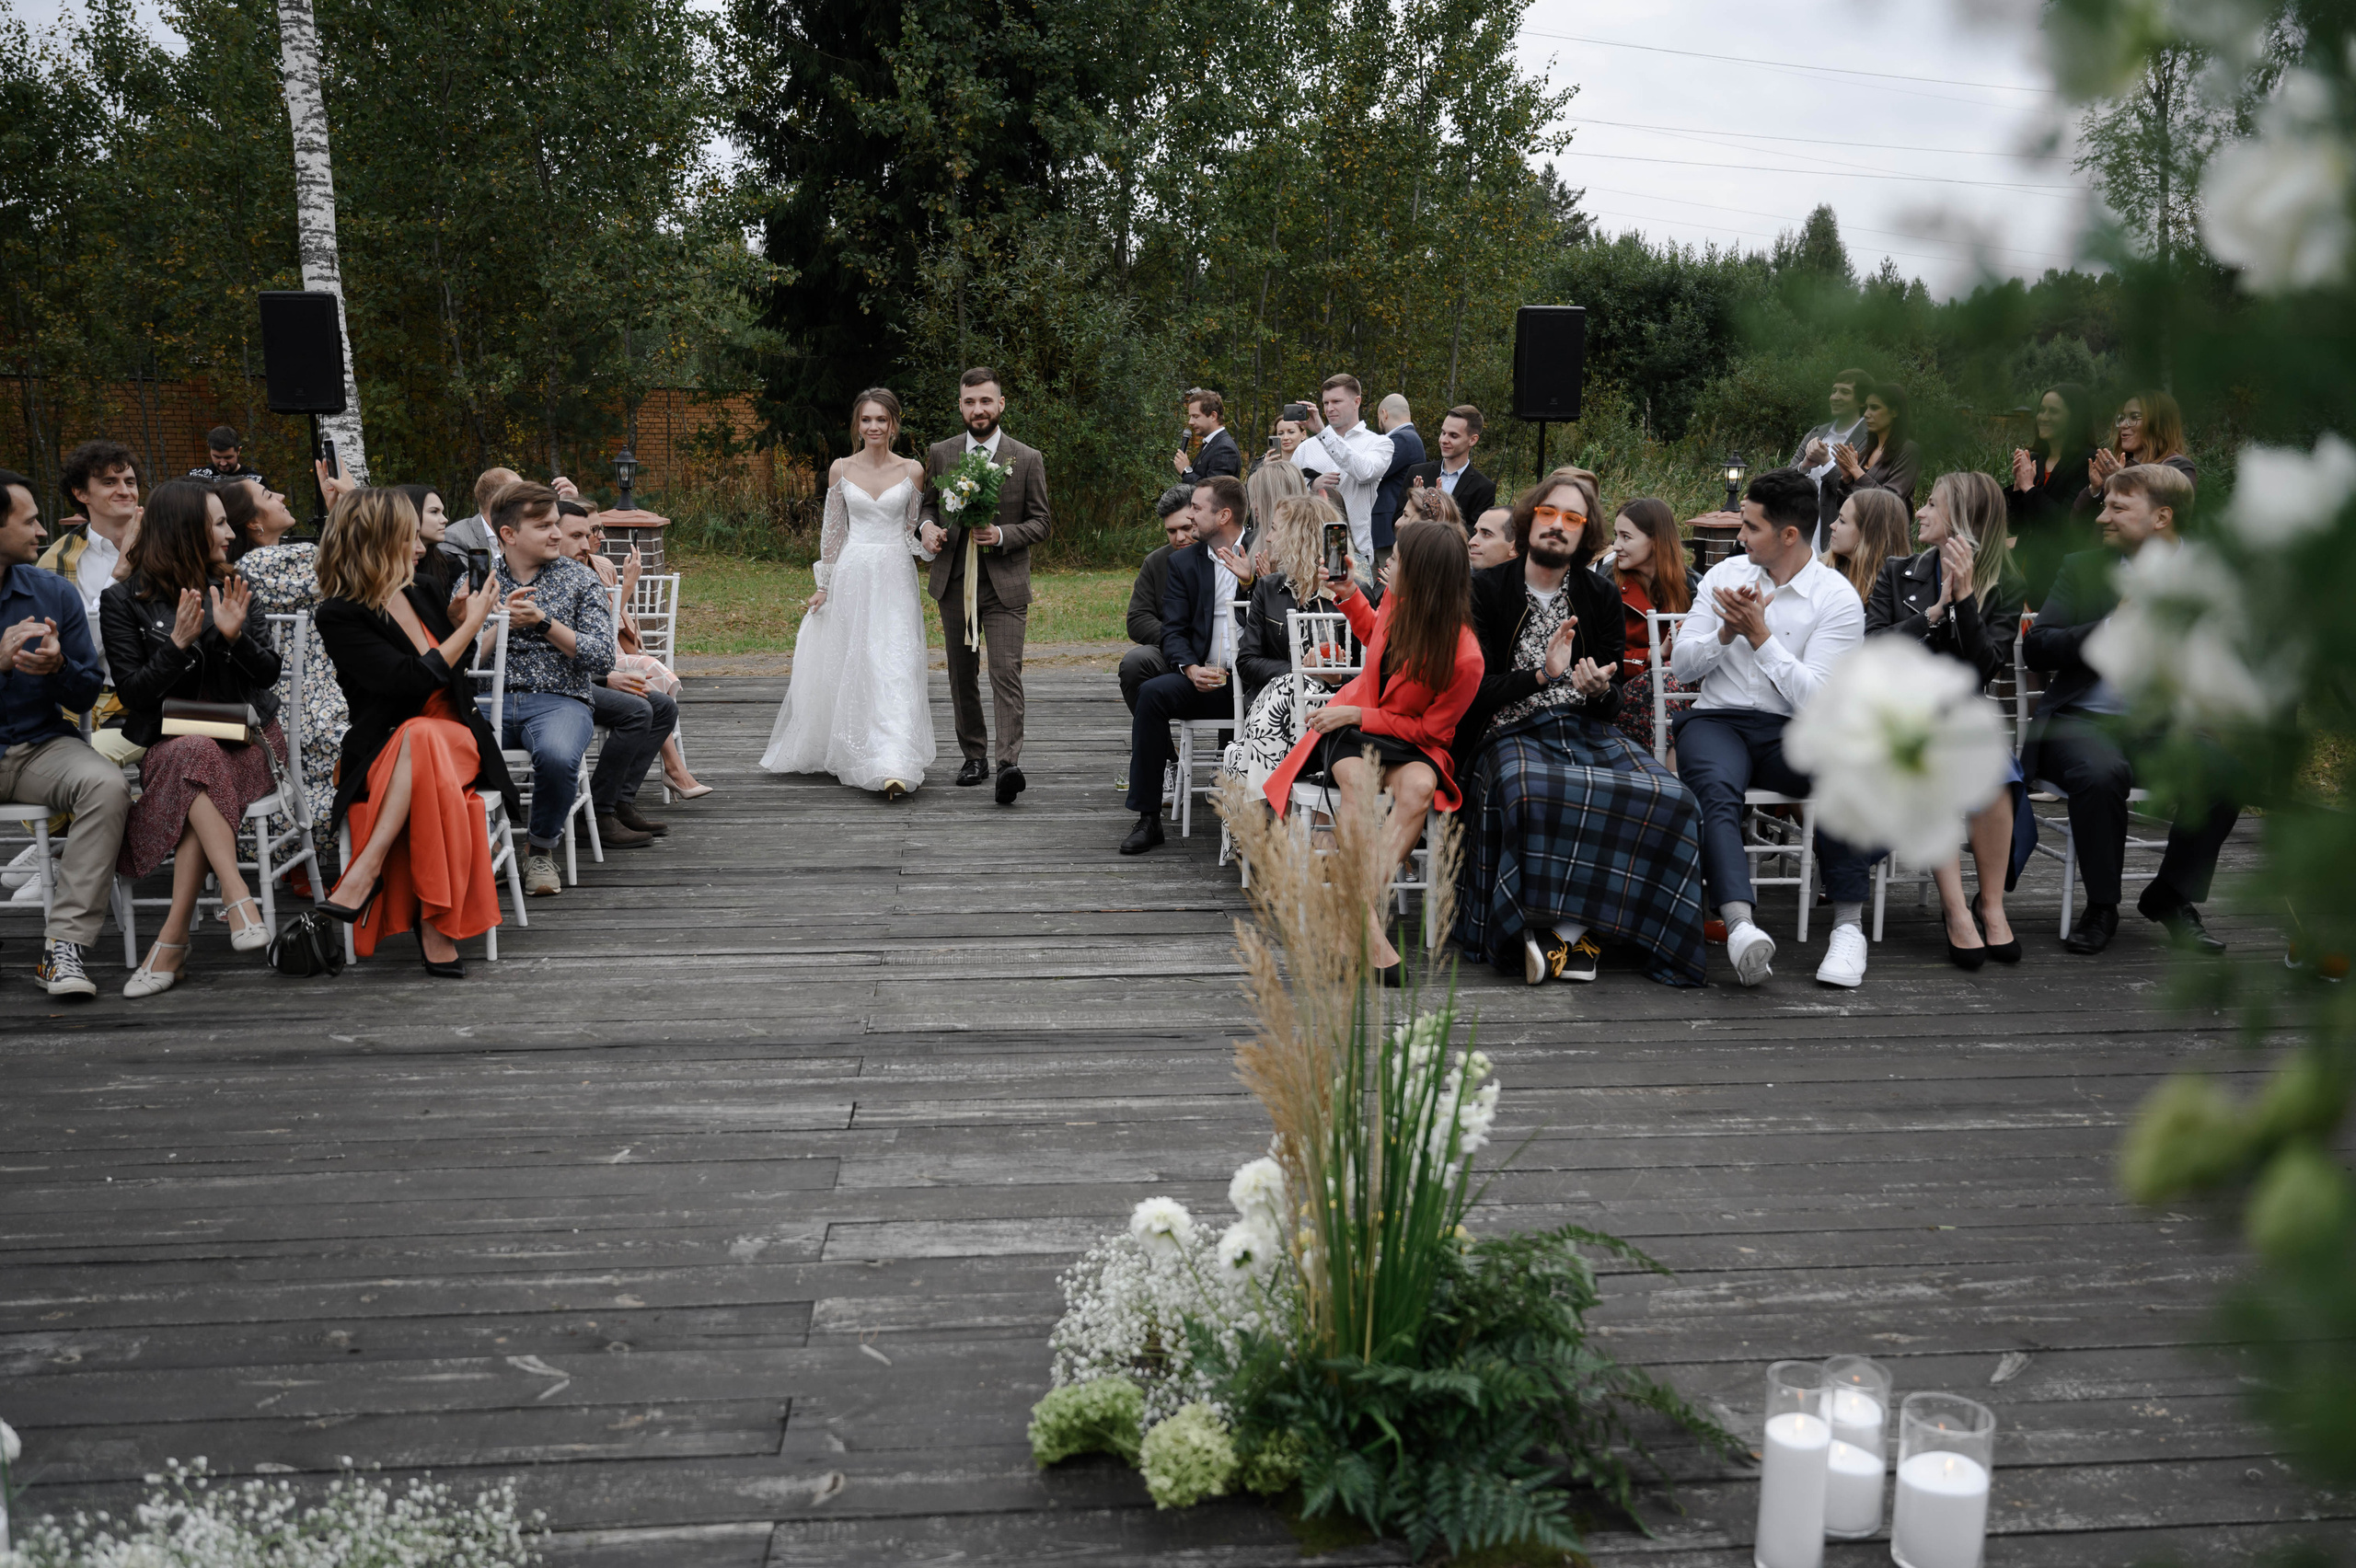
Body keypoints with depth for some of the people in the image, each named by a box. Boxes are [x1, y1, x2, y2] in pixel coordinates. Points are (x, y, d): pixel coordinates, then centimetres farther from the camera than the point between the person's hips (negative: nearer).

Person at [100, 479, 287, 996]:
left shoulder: (229, 589, 13)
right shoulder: (124, 601, 3)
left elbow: (270, 672, 10)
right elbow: (132, 692, -5)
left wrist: (236, 635, -8)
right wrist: (178, 644, -17)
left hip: (245, 738, 2)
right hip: (167, 744, -2)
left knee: (193, 770, -32)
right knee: (195, 755, -38)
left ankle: (172, 940, -35)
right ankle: (238, 899, -44)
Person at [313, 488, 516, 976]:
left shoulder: (421, 592, 11)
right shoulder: (339, 617, -7)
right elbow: (413, 681, -19)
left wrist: (460, 620, 7)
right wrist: (469, 624, -12)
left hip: (459, 738, 3)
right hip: (383, 756, -3)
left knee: (420, 737, -36)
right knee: (435, 785, -40)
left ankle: (365, 872, -35)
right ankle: (434, 923, -37)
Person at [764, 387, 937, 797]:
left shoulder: (912, 470, 3)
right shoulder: (841, 470, 5)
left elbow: (916, 531, 9)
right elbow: (833, 530, 9)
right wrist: (823, 586, 8)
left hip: (895, 578, -1)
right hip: (852, 575, 1)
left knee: (895, 669, -10)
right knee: (848, 667, 4)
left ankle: (893, 767, -14)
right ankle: (852, 755, 21)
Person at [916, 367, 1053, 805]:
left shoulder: (1027, 459, -1)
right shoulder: (940, 454, 7)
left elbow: (1041, 520, 1)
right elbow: (928, 503, 17)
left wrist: (1002, 535, -17)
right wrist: (926, 526, -7)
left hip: (1004, 585, -4)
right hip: (954, 584, 4)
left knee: (1007, 674, -14)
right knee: (962, 675, 11)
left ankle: (1011, 763, -20)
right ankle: (975, 756, 24)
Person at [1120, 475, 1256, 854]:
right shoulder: (1183, 562, 15)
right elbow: (1173, 631, 7)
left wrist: (1250, 582, -16)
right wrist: (1191, 668, -13)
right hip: (1207, 680, 3)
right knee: (1152, 692, -24)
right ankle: (1148, 819, -18)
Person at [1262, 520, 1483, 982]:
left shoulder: (1465, 658, -24)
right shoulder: (1397, 602, -9)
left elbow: (1430, 728, -14)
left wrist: (1358, 715, -18)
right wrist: (1349, 596, 5)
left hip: (1412, 741, -3)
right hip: (1352, 723, 3)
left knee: (1419, 787, -38)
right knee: (1357, 781, -31)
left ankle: (1364, 905, -41)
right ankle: (1371, 931, -41)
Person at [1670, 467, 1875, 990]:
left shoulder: (1838, 599, 0)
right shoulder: (1726, 574, 12)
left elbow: (1815, 699, -10)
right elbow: (1681, 666, 10)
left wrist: (1760, 635, -12)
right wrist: (1726, 632, -8)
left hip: (1792, 733, -1)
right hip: (1716, 719, 2)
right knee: (1715, 789, -34)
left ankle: (1848, 923, -30)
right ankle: (1740, 926, -53)